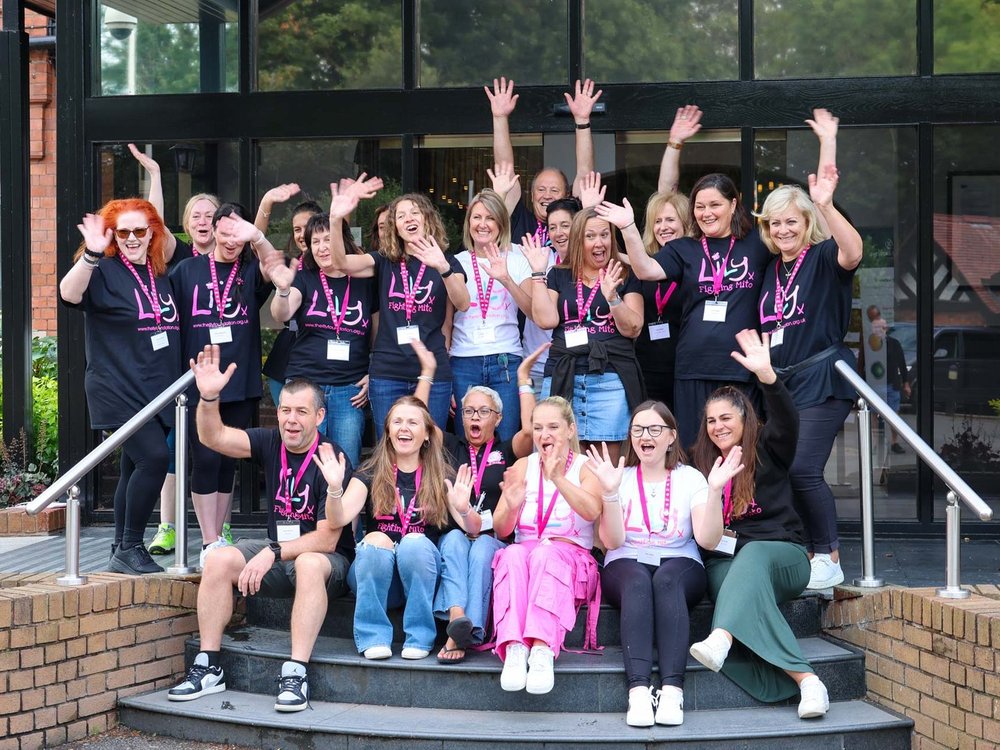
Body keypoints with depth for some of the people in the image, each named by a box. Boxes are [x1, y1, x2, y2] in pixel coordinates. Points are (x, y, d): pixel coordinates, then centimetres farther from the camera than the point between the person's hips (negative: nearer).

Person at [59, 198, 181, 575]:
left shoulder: (161, 275, 13)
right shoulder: (104, 272, -7)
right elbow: (70, 293, -27)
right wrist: (91, 255, -42)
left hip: (157, 390, 7)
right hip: (118, 388, -7)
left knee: (136, 468, 10)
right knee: (154, 457, -19)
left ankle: (123, 551, 18)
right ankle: (130, 548, -10)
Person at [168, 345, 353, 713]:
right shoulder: (270, 443, 0)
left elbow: (327, 538, -20)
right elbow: (213, 438, -12)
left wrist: (273, 553, -29)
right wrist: (208, 397, -30)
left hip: (327, 559, -5)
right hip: (276, 553, 6)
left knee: (308, 565, -38)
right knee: (219, 561, -18)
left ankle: (296, 674, -38)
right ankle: (208, 666, -12)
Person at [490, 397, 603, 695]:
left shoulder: (586, 467, 6)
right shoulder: (523, 467, 14)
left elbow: (591, 512, -18)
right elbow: (500, 530, 6)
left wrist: (558, 479, -33)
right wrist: (511, 506, -18)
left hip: (572, 556, -2)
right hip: (522, 554, 2)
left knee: (545, 553, -36)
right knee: (514, 554, -33)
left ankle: (543, 648, -52)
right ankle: (514, 647, -48)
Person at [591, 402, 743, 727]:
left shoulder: (690, 478, 10)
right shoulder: (621, 478, 11)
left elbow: (708, 539, -4)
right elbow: (612, 541, -3)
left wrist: (715, 491, -16)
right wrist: (609, 492, -15)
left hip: (679, 566, 0)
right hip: (626, 566, 0)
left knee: (666, 580, -36)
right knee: (637, 582, -36)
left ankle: (672, 689, -47)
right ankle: (638, 690, -49)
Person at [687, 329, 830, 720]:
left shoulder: (767, 451, 8)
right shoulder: (702, 466, 20)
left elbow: (787, 420, -13)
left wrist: (765, 373, -30)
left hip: (779, 552, -2)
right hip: (723, 561, 2)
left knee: (751, 558, -38)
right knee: (747, 588, -34)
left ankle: (722, 637, -65)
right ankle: (804, 679, -48)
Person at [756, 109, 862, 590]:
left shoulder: (824, 259, -5)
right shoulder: (771, 269, 14)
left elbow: (853, 252, -29)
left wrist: (826, 205, -42)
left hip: (821, 379, -7)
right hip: (779, 382, 7)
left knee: (801, 468, -17)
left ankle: (829, 559, -7)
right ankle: (808, 551, 16)